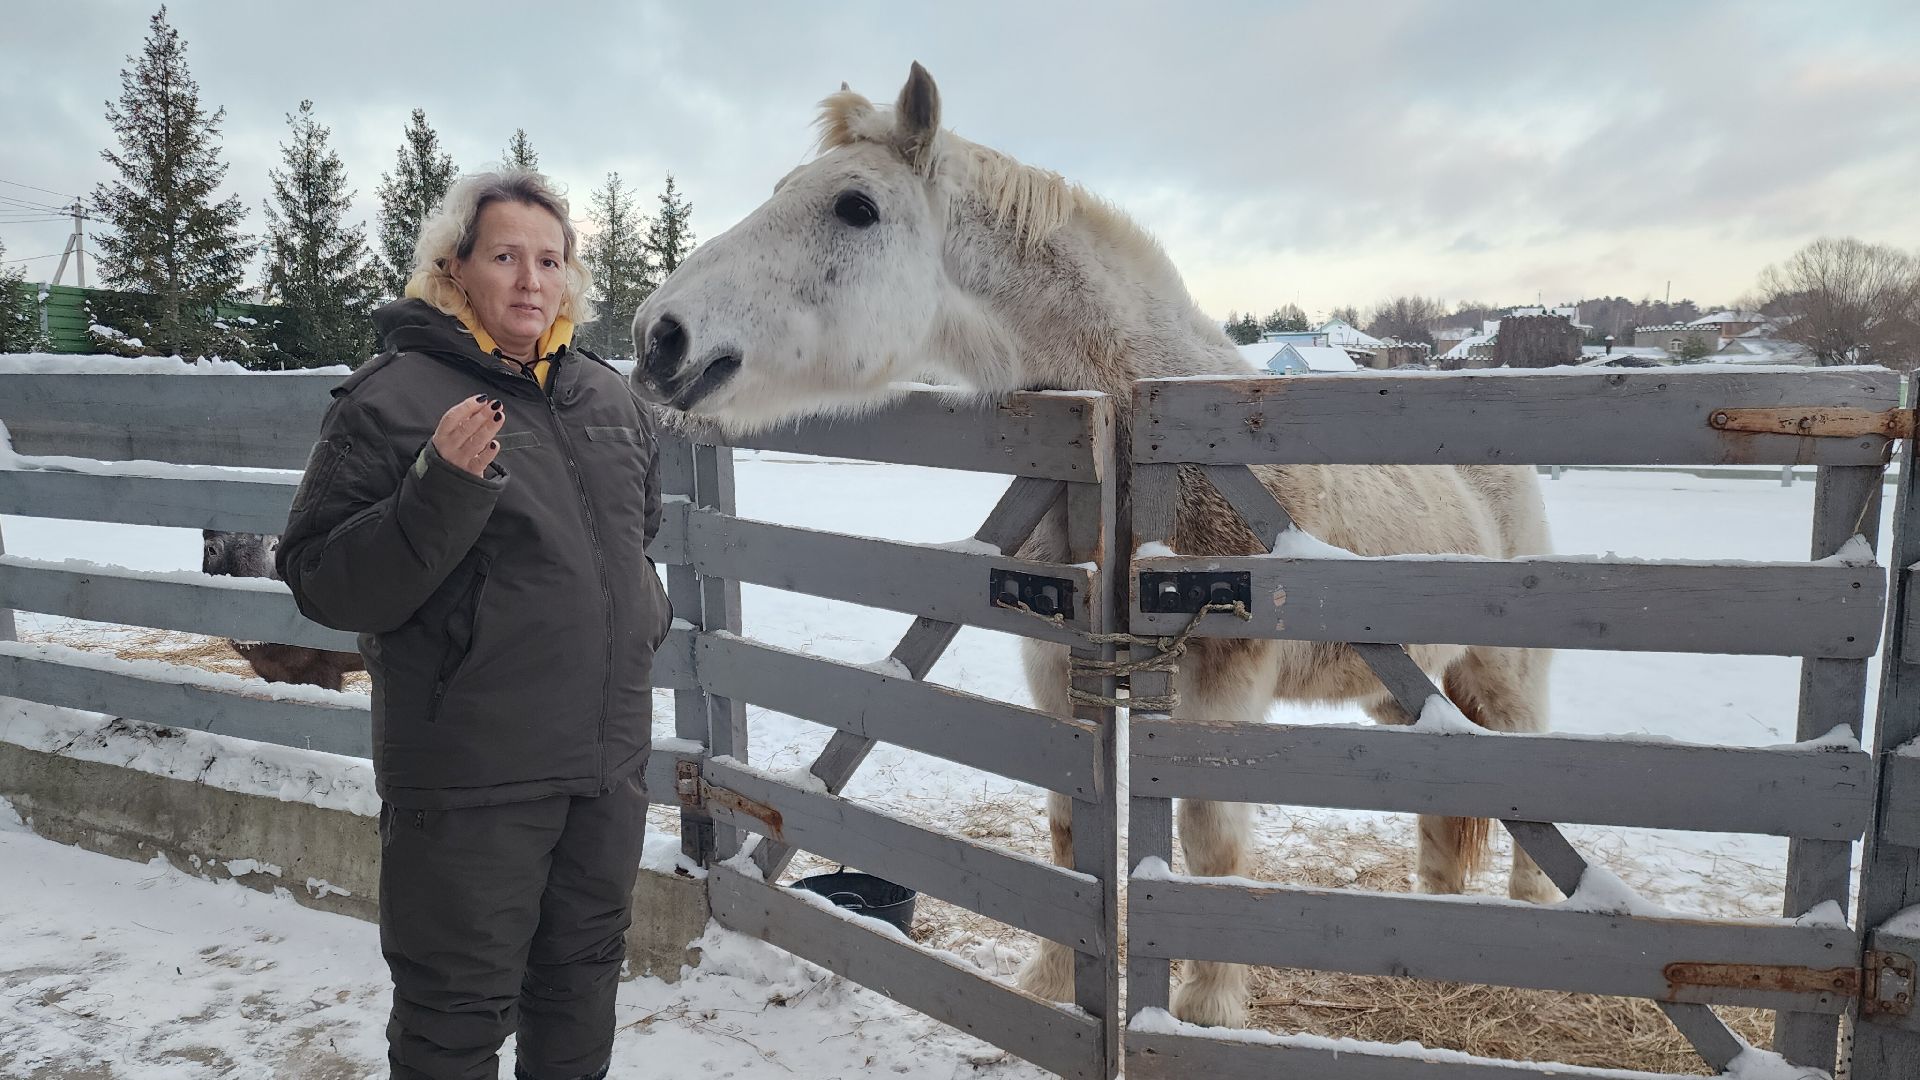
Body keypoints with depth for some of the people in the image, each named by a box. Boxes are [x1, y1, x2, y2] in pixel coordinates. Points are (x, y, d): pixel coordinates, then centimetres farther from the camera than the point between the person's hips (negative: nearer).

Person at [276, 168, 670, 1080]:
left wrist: (644, 616, 8)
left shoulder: (610, 398, 7)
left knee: (583, 979, 23)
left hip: (608, 762, 6)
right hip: (468, 778, -6)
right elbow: (324, 584, -15)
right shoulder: (391, 398, -11)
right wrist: (439, 493, -29)